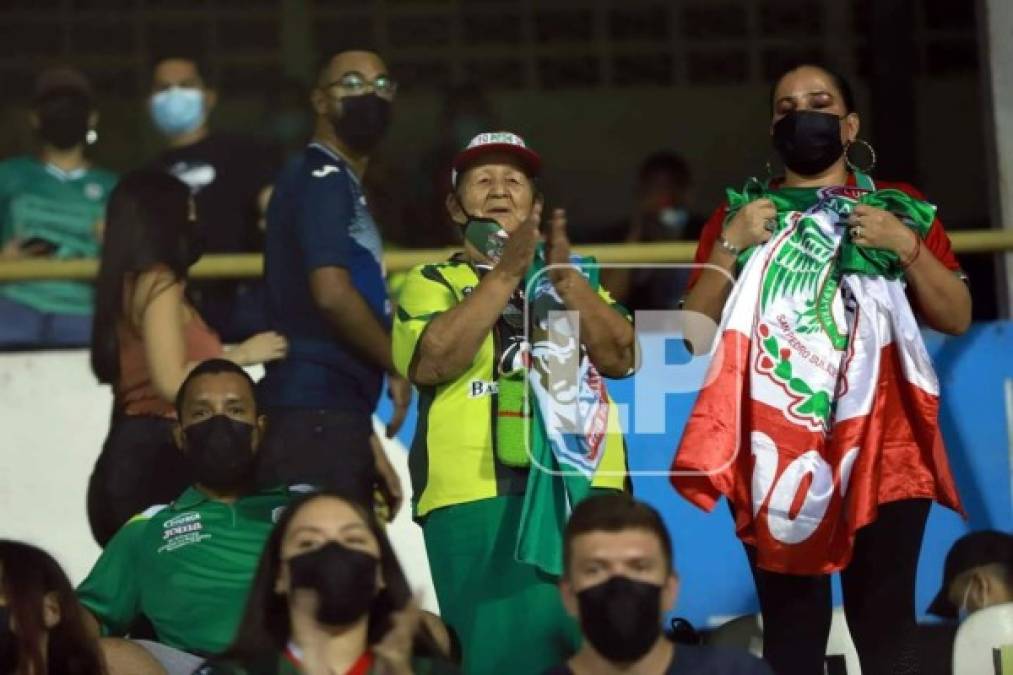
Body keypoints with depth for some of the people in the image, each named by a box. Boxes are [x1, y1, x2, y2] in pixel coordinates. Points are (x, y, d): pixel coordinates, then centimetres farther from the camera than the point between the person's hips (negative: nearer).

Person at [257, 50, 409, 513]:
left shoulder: (341, 184, 24)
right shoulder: (322, 178, -5)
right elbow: (332, 292, -19)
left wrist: (368, 446, 22)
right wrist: (396, 366, -5)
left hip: (331, 419, 10)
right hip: (314, 418, -10)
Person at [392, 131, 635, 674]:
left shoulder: (577, 279, 20)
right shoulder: (432, 283, 11)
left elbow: (621, 357, 3)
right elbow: (431, 363, -10)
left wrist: (563, 273, -9)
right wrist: (506, 273, -13)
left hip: (586, 492, 3)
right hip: (480, 497, -3)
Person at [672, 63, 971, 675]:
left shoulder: (901, 209, 14)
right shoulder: (738, 216, 15)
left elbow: (957, 318, 9)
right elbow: (696, 333, 7)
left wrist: (908, 247, -5)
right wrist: (730, 246, -4)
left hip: (881, 441, 0)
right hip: (776, 447, 1)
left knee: (885, 621, -8)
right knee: (792, 626, -2)